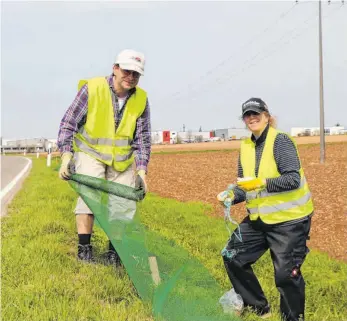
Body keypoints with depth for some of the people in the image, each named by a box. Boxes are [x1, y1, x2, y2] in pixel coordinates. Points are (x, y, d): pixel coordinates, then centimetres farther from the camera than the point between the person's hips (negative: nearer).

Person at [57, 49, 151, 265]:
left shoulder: (142, 99, -8)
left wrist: (142, 170, -10)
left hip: (123, 158, 4)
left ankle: (114, 251, 12)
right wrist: (66, 155, -21)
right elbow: (69, 123, -13)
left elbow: (142, 138, -2)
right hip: (90, 152, -3)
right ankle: (84, 249, -8)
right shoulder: (91, 88, -18)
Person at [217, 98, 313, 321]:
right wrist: (232, 195, -7)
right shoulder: (246, 146, 8)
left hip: (289, 219, -8)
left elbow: (293, 179, -22)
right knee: (233, 256, 11)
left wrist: (261, 183, -31)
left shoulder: (281, 141, -14)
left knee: (286, 273, -7)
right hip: (259, 218, 8)